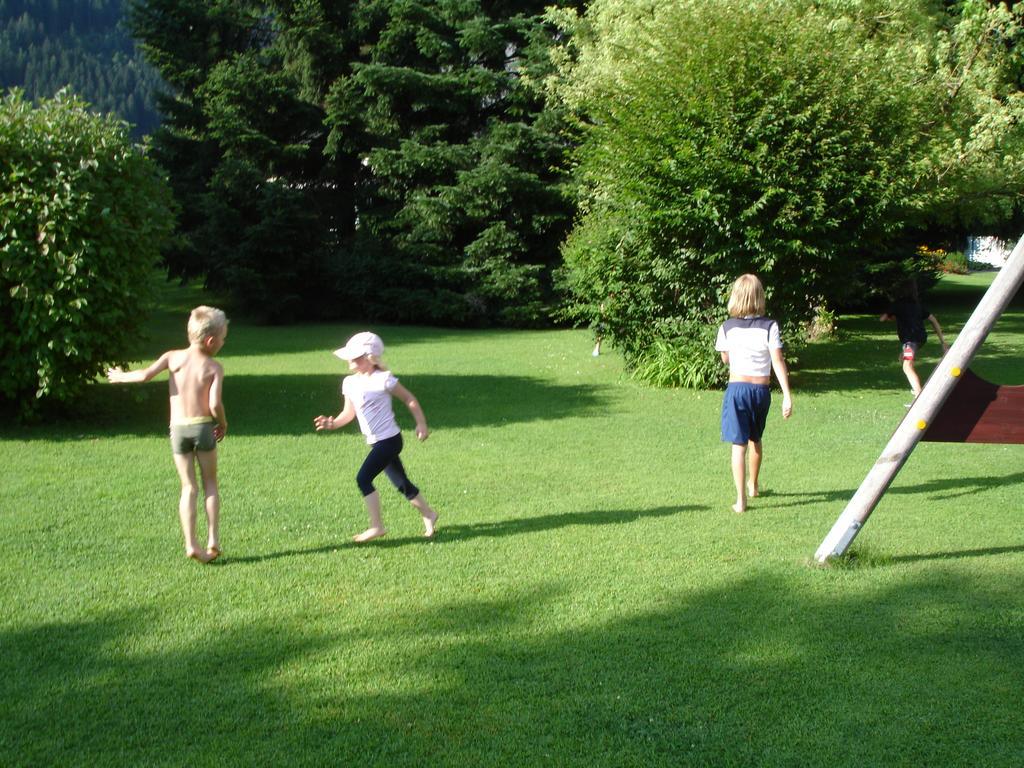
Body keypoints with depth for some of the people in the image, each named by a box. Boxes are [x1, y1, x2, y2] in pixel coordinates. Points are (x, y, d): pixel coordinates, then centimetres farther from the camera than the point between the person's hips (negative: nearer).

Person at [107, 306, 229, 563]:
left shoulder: (173, 357, 1)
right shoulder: (214, 368, -5)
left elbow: (145, 375, -9)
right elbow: (215, 404, -15)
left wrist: (121, 376, 11)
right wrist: (223, 424, 4)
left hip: (178, 428, 2)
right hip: (202, 426, -2)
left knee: (188, 487, 9)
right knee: (210, 484, 13)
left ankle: (191, 544, 0)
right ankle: (213, 540, 9)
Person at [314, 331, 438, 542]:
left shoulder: (383, 380, -15)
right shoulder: (349, 383, 6)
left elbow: (409, 399, -6)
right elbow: (349, 413, 14)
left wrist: (421, 424, -3)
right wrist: (333, 423, -5)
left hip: (389, 440, -8)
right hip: (376, 442, 8)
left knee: (363, 479, -15)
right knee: (401, 483, 16)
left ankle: (376, 527, -8)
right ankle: (428, 514, 33)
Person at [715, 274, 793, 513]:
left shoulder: (727, 328, -3)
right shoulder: (769, 326, -8)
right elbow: (778, 362, -12)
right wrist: (787, 395, -12)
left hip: (737, 388, -1)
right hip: (761, 389, 1)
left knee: (739, 445, -1)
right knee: (755, 440, 22)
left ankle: (741, 500, -7)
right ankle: (753, 485, 43)